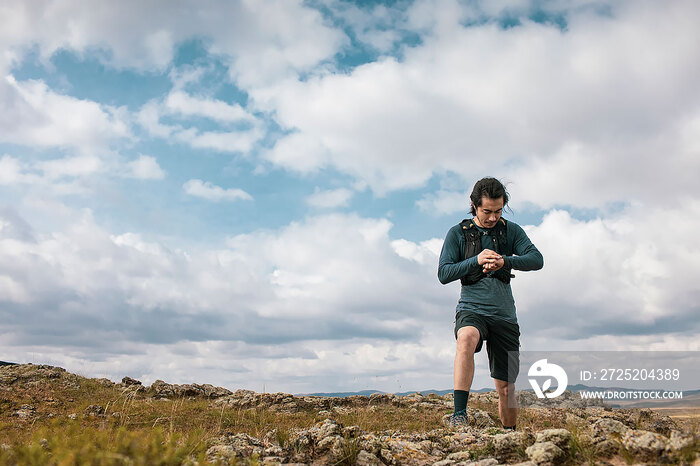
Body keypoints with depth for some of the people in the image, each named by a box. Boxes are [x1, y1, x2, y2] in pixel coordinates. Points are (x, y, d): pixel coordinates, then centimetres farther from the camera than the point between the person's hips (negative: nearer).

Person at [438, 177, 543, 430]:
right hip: (471, 310, -2)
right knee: (466, 339, -38)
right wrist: (476, 261, -19)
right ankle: (459, 414, -38)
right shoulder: (458, 233, 4)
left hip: (504, 315, 2)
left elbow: (536, 259, -5)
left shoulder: (511, 230, 9)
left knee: (506, 388, 5)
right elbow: (444, 274, -4)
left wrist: (504, 261, -23)